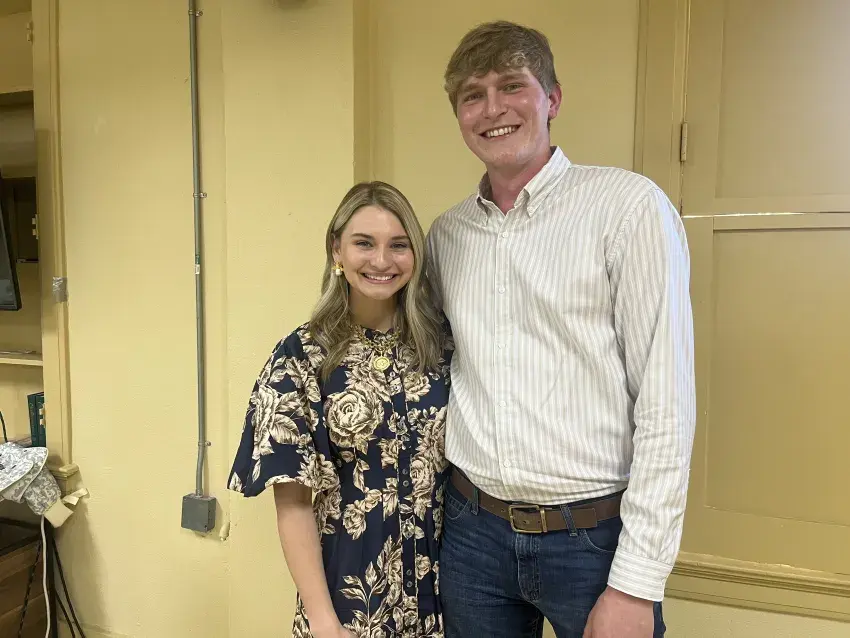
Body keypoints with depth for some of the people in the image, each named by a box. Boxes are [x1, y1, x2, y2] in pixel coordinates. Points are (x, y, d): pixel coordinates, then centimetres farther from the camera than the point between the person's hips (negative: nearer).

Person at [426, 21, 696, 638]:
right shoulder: (445, 234, 5)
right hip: (473, 528, 5)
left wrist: (637, 583, -13)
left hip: (595, 535, -4)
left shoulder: (628, 205, -10)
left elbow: (667, 402, -12)